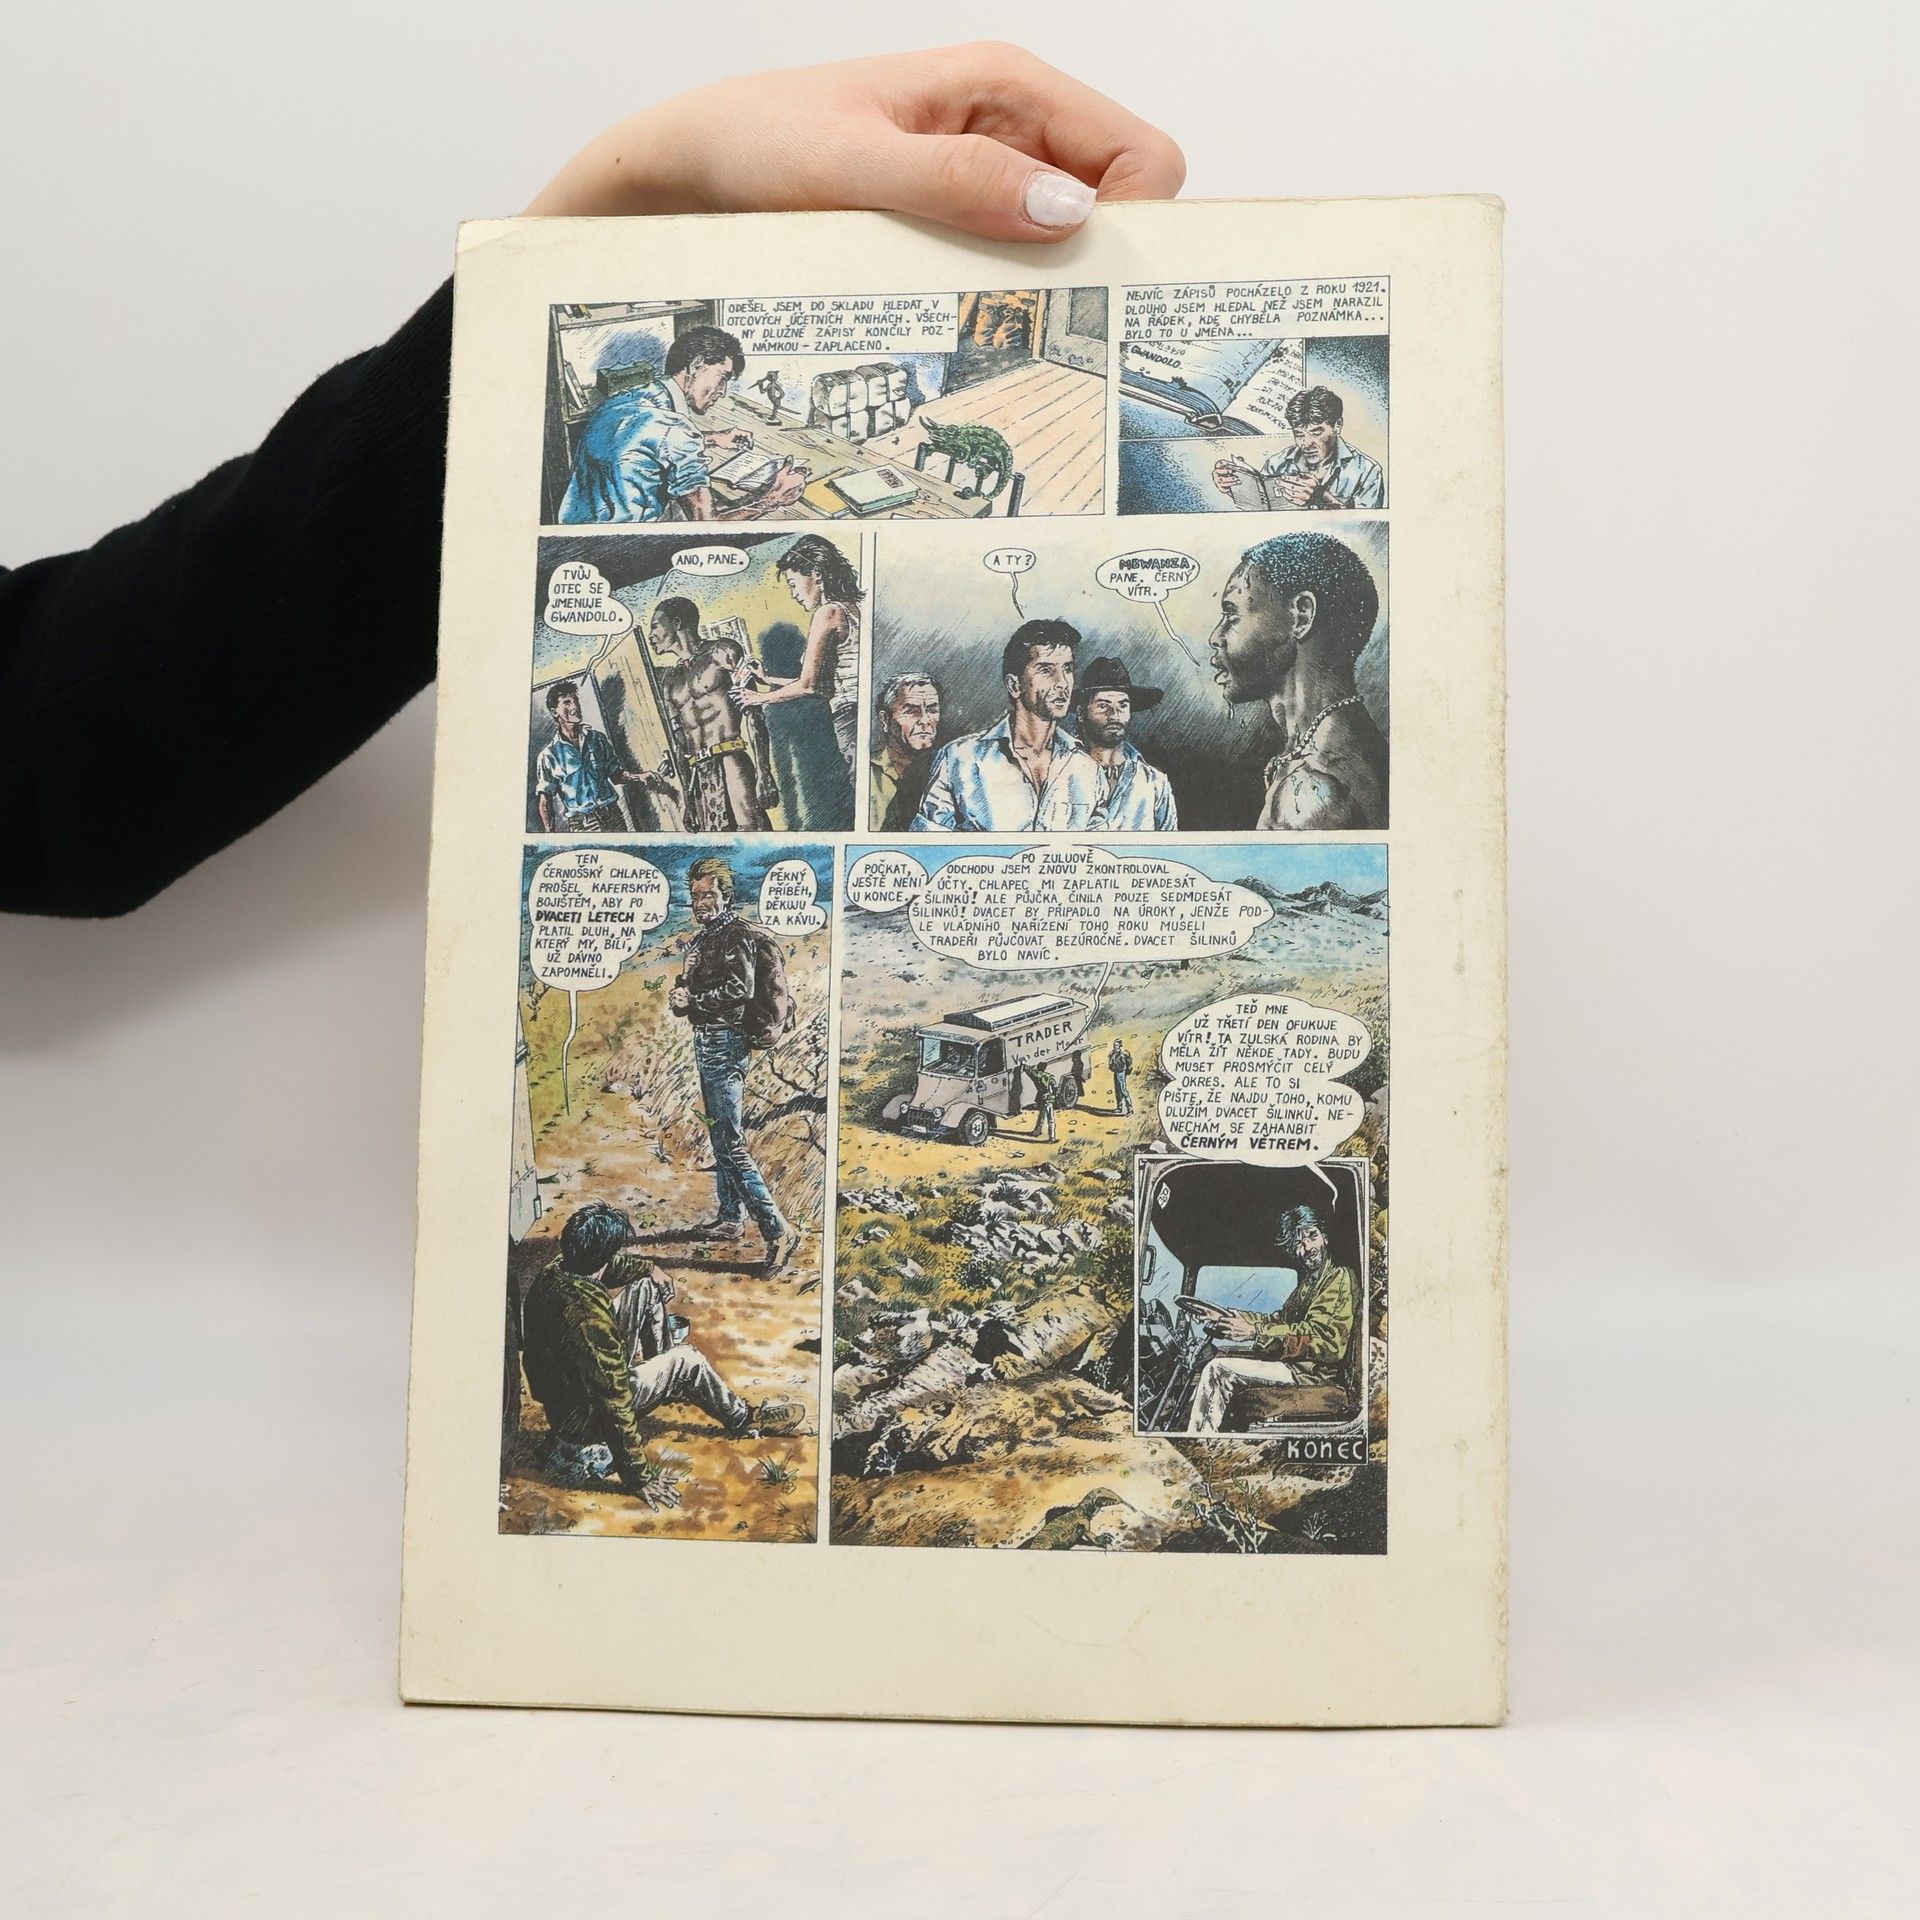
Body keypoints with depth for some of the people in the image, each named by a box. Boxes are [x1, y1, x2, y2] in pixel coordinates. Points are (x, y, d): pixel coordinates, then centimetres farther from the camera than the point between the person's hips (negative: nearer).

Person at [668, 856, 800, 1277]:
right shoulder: (702, 938, 16)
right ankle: (730, 1217, 29)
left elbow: (741, 989, -25)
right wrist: (679, 997, -5)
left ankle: (778, 1231, -15)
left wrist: (693, 1000, -22)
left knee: (730, 1141, -14)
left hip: (726, 1042, -10)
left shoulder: (737, 935, -13)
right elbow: (686, 987, 17)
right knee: (719, 1133, 17)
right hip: (705, 1041, 10)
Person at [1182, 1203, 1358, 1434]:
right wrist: (1227, 1315, 10)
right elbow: (1279, 1319, 21)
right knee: (1217, 1356, 11)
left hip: (1314, 1370, -10)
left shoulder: (1340, 1277, -11)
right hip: (1295, 1362, 10)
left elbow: (1316, 1335, -21)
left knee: (1219, 1370, -15)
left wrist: (1255, 1332, -21)